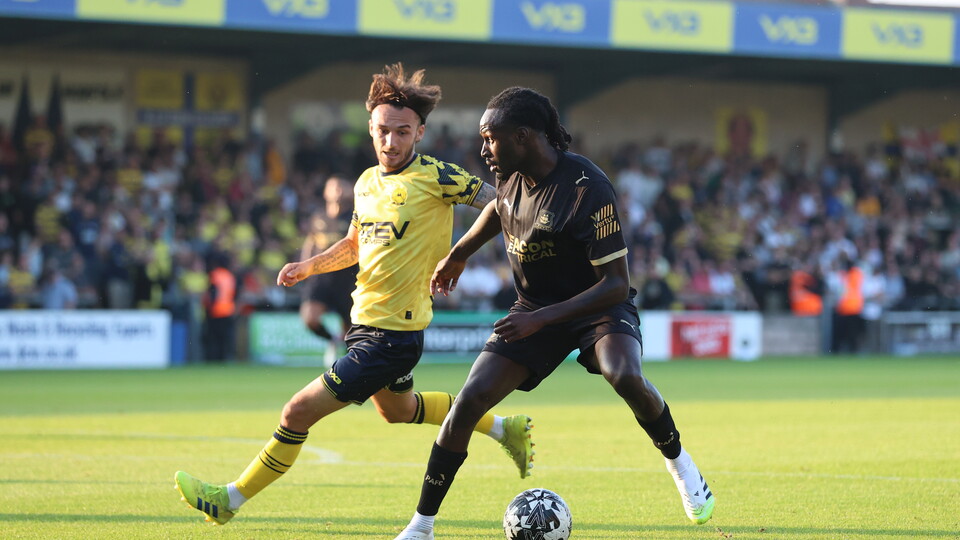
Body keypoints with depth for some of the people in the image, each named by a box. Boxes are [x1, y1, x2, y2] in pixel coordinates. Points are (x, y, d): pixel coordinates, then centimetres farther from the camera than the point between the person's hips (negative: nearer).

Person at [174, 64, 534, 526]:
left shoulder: (435, 177, -17)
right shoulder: (366, 182, 6)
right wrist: (310, 266, 5)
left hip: (391, 336, -9)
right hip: (364, 321, 9)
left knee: (298, 414, -10)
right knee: (400, 409, 33)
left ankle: (228, 501, 4)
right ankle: (505, 429, 48)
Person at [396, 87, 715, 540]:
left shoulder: (587, 189, -29)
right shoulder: (511, 175, -8)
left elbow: (616, 285, -29)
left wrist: (541, 319, -35)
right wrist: (457, 255, 26)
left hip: (597, 306, -5)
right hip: (534, 308, 5)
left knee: (625, 376, -37)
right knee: (469, 401, -10)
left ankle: (677, 461, -6)